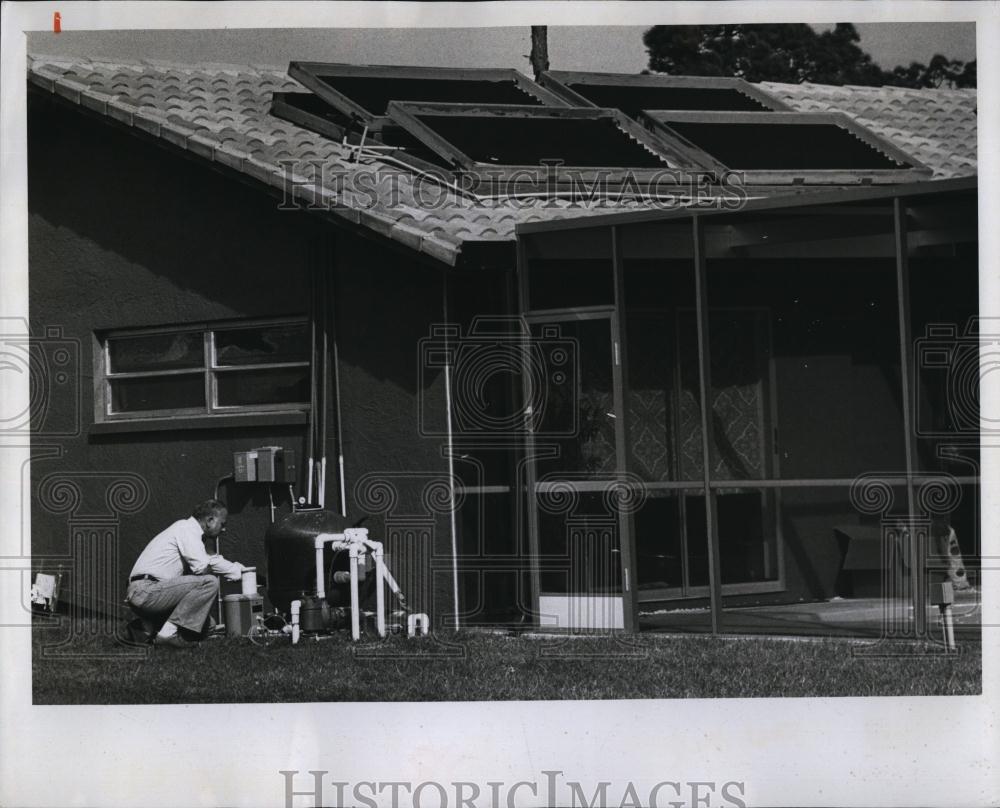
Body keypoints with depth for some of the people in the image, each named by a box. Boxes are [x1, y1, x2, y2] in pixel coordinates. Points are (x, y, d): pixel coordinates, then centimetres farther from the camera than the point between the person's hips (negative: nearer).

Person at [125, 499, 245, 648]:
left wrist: (237, 569, 19)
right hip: (147, 591, -10)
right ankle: (169, 633, -20)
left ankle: (147, 628, 11)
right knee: (209, 582, -17)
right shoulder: (186, 528, -7)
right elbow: (201, 567, -18)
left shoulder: (186, 528, 23)